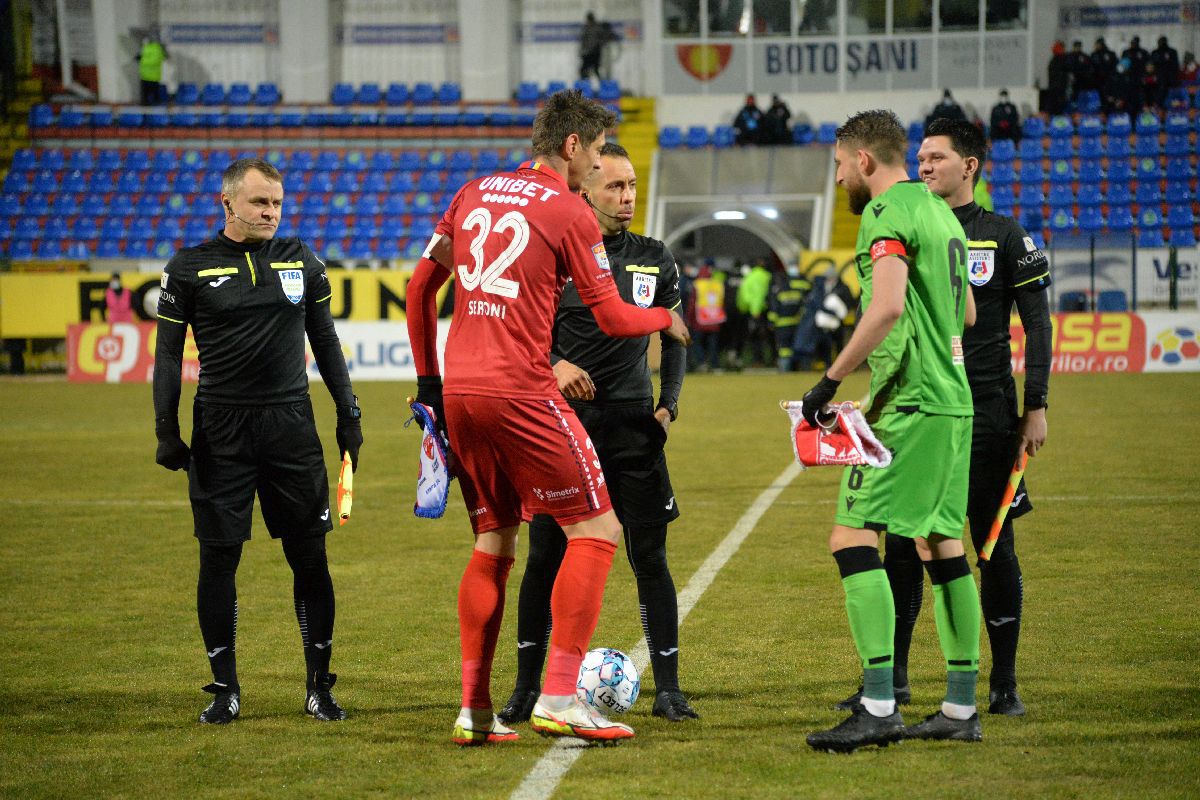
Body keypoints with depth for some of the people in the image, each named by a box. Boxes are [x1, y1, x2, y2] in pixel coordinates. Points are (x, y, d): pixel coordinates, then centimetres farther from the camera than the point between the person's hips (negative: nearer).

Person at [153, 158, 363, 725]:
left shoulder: (301, 262, 9)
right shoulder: (190, 268, 2)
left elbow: (325, 343, 16)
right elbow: (168, 354, 4)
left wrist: (348, 413, 12)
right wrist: (166, 430, -4)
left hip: (291, 424, 2)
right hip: (220, 430, -2)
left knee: (310, 559, 0)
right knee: (218, 560, -1)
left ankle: (319, 686, 11)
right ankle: (225, 689, 11)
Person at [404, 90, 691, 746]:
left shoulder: (474, 194, 15)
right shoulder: (568, 212, -4)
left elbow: (420, 287, 19)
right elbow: (612, 319, -4)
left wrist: (428, 379, 25)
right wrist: (665, 318, 17)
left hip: (458, 394, 7)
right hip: (520, 391, -7)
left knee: (493, 543, 16)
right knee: (595, 530, 0)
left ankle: (474, 709, 11)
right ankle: (558, 697, -8)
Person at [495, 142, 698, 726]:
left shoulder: (655, 260, 8)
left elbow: (674, 338, 17)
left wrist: (668, 404, 4)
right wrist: (554, 366, -20)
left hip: (633, 423, 2)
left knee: (650, 557, -1)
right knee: (545, 558, 0)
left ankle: (667, 689, 5)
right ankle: (527, 688, 10)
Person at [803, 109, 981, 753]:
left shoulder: (886, 212, -10)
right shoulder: (940, 212, 18)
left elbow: (888, 307, -23)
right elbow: (966, 314, 26)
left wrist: (831, 378, -18)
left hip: (910, 405, -10)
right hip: (953, 401, 10)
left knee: (853, 537, -12)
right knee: (942, 546, 13)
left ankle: (879, 708, -19)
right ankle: (960, 708, 15)